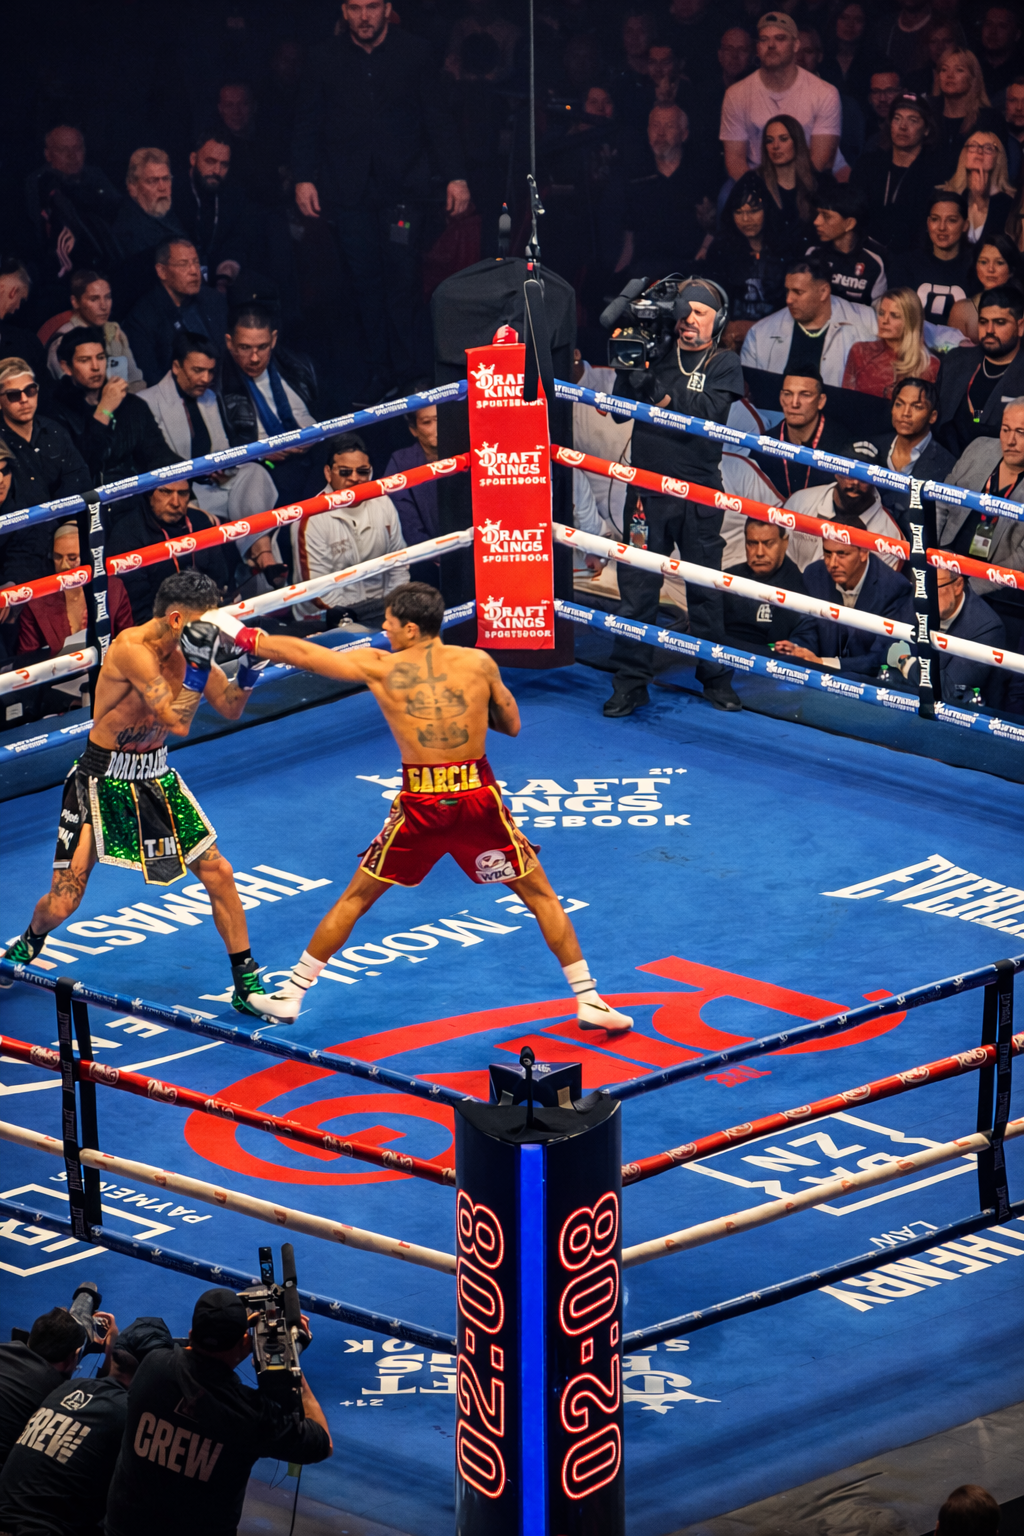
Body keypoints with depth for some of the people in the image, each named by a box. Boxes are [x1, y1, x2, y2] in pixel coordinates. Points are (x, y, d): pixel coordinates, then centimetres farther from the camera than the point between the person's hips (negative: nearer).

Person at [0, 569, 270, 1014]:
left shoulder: (187, 646, -5)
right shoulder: (132, 648, -26)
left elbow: (230, 708, 7)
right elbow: (177, 723, -31)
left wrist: (248, 668, -11)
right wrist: (197, 663, -31)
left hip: (155, 777, 6)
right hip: (103, 781, -6)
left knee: (219, 873, -1)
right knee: (60, 905, -3)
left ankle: (247, 985, 12)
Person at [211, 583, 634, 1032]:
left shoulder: (380, 668, 3)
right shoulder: (479, 663, 4)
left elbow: (301, 652, 12)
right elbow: (512, 725, 15)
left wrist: (241, 635, 25)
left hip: (420, 805, 0)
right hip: (478, 796, 0)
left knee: (355, 898, 17)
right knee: (540, 896, 16)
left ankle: (290, 996, 22)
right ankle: (589, 1001, 14)